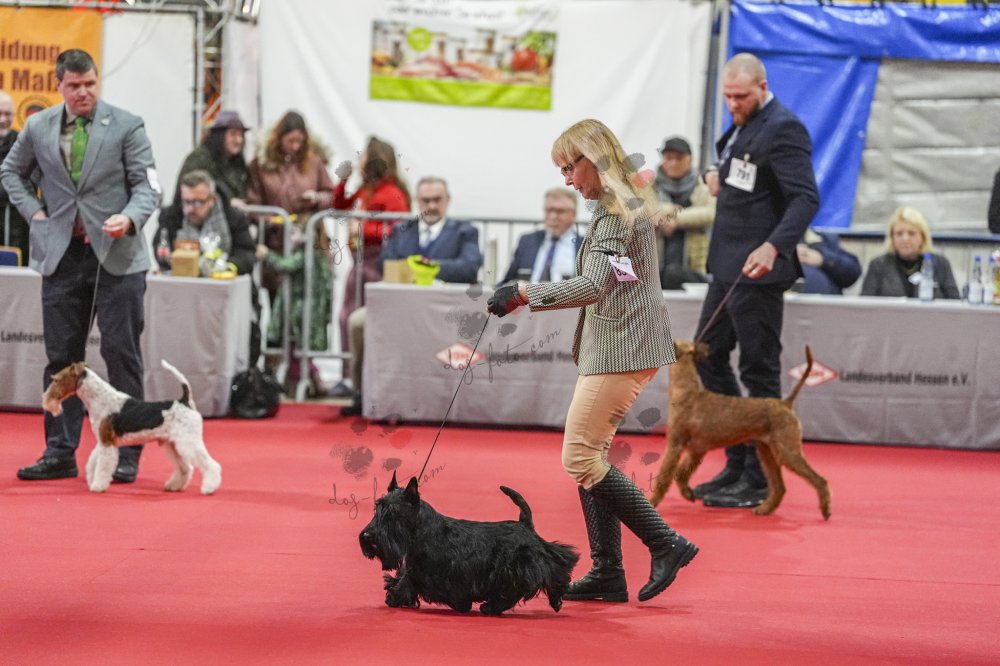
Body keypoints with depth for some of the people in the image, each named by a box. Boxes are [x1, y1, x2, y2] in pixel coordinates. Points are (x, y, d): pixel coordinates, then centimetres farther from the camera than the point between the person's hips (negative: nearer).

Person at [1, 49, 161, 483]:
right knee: (61, 357, 6)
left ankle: (126, 454, 5)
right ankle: (60, 453, 12)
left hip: (116, 256, -3)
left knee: (121, 355, -2)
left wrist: (129, 218, -23)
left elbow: (147, 185, -4)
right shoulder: (38, 127, 7)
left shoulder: (126, 126, -2)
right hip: (62, 254, 3)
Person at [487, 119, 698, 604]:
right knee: (589, 455, 9)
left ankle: (665, 544, -7)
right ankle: (607, 573, 10)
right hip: (619, 345, 11)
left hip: (621, 349, -11)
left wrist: (525, 292, -29)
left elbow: (592, 286, -27)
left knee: (579, 457, -9)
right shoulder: (629, 205, 17)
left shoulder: (615, 214, -15)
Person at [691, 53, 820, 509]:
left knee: (759, 371, -3)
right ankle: (737, 464, 20)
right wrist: (720, 180, 7)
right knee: (707, 357, 13)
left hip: (758, 270, -10)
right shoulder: (742, 125, 14)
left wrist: (774, 246, -36)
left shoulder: (783, 129, -15)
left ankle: (759, 480, 3)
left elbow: (806, 198, -24)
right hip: (727, 266, 10)